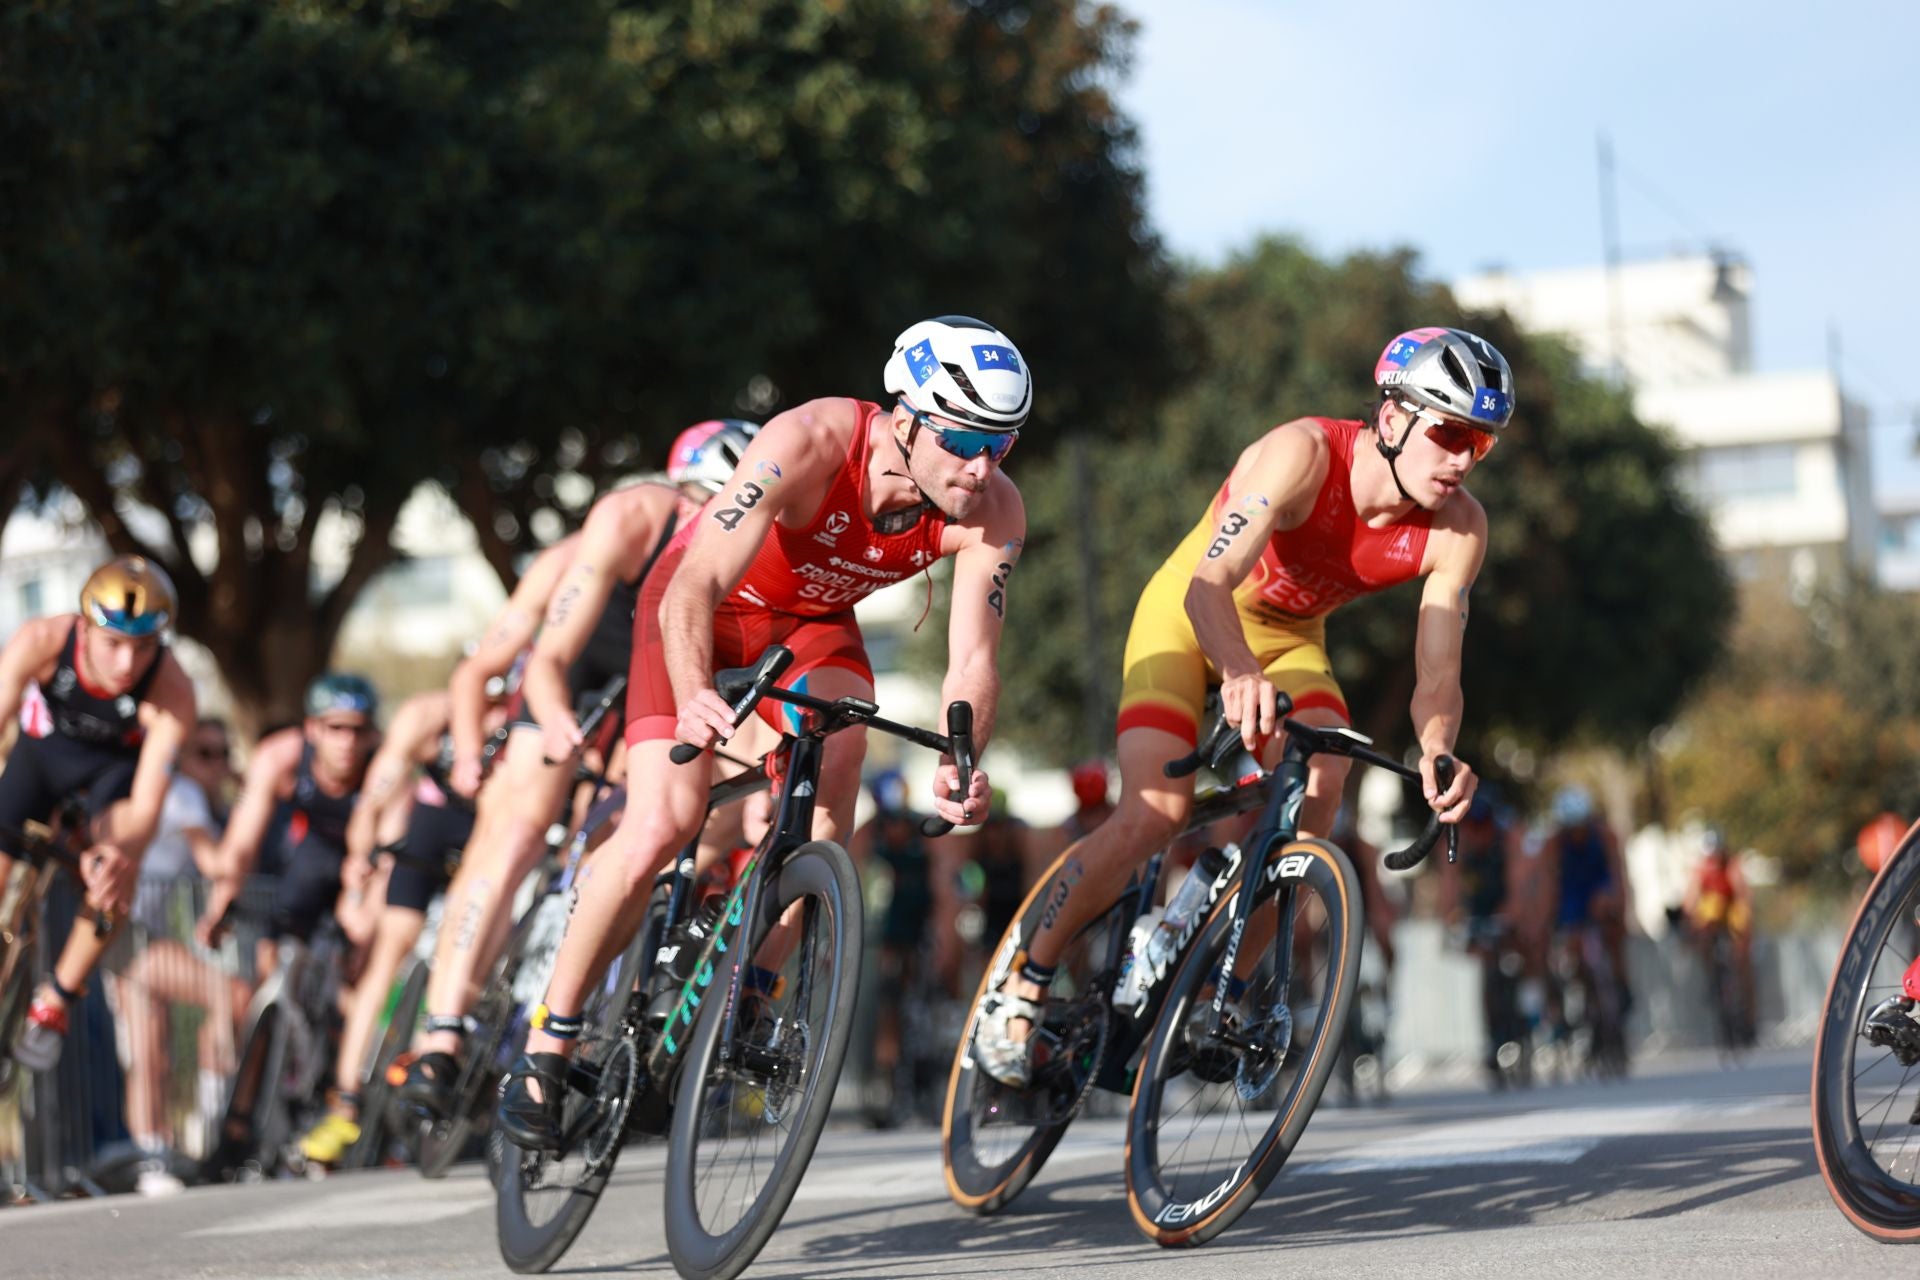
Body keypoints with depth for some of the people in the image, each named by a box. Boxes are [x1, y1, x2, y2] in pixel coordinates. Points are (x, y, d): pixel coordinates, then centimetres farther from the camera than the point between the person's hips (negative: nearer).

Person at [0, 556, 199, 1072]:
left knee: (114, 882, -26)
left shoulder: (173, 692, -37)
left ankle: (55, 1001, -7)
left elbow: (146, 807, -36)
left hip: (117, 763, -2)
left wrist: (119, 851, -59)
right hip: (44, 746, 2)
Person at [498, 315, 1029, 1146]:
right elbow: (695, 590, -41)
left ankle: (755, 981, -8)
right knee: (663, 825, -17)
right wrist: (694, 697, -60)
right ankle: (547, 1045, -2)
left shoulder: (993, 511, -26)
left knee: (838, 754, -27)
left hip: (814, 619, 4)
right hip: (709, 601, -3)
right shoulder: (809, 444, -38)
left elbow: (973, 658, -29)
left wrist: (960, 762, -50)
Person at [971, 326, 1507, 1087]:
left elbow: (1436, 677, -21)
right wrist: (1241, 674, -62)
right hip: (1189, 615, -4)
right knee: (1156, 813, -20)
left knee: (1317, 790, -24)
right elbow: (1211, 584, -42)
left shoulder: (1457, 530, -19)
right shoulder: (1303, 455, -33)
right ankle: (1021, 990, -2)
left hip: (1288, 638, 4)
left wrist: (1438, 756, -44)